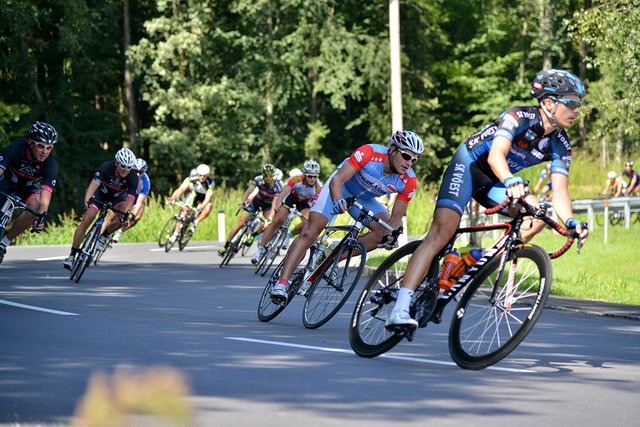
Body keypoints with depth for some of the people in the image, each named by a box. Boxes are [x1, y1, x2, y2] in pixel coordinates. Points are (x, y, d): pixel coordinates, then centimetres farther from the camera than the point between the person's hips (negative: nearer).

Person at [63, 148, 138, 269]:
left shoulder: (133, 178, -29)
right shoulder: (107, 167, -33)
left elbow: (130, 198, -35)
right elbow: (94, 184, -45)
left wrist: (126, 214, -54)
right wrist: (86, 201, -62)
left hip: (117, 197, 1)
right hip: (101, 193, -1)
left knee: (122, 218, -28)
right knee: (86, 219, -18)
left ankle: (104, 236, 0)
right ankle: (72, 256, -14)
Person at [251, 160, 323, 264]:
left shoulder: (318, 188, -34)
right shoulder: (296, 179, -34)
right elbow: (284, 192, -41)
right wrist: (277, 204, -59)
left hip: (305, 203, 0)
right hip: (292, 197, 0)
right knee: (277, 221, -14)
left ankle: (288, 236, 3)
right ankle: (260, 249, -7)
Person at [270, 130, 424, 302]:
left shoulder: (409, 182, -23)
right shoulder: (369, 153, -34)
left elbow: (396, 217, -15)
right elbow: (337, 180, -38)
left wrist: (390, 234, -36)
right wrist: (338, 202, -57)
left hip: (364, 199, 5)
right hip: (340, 188, -4)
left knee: (385, 229, -19)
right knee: (311, 230, -19)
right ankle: (282, 282, -21)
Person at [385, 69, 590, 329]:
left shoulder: (560, 147, -6)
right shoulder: (519, 117, -24)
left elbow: (559, 192, -13)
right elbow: (496, 155, -39)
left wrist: (571, 222, -33)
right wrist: (511, 181, -59)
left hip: (492, 182, 7)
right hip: (467, 165, -7)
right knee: (442, 232, -24)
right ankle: (400, 311, -32)